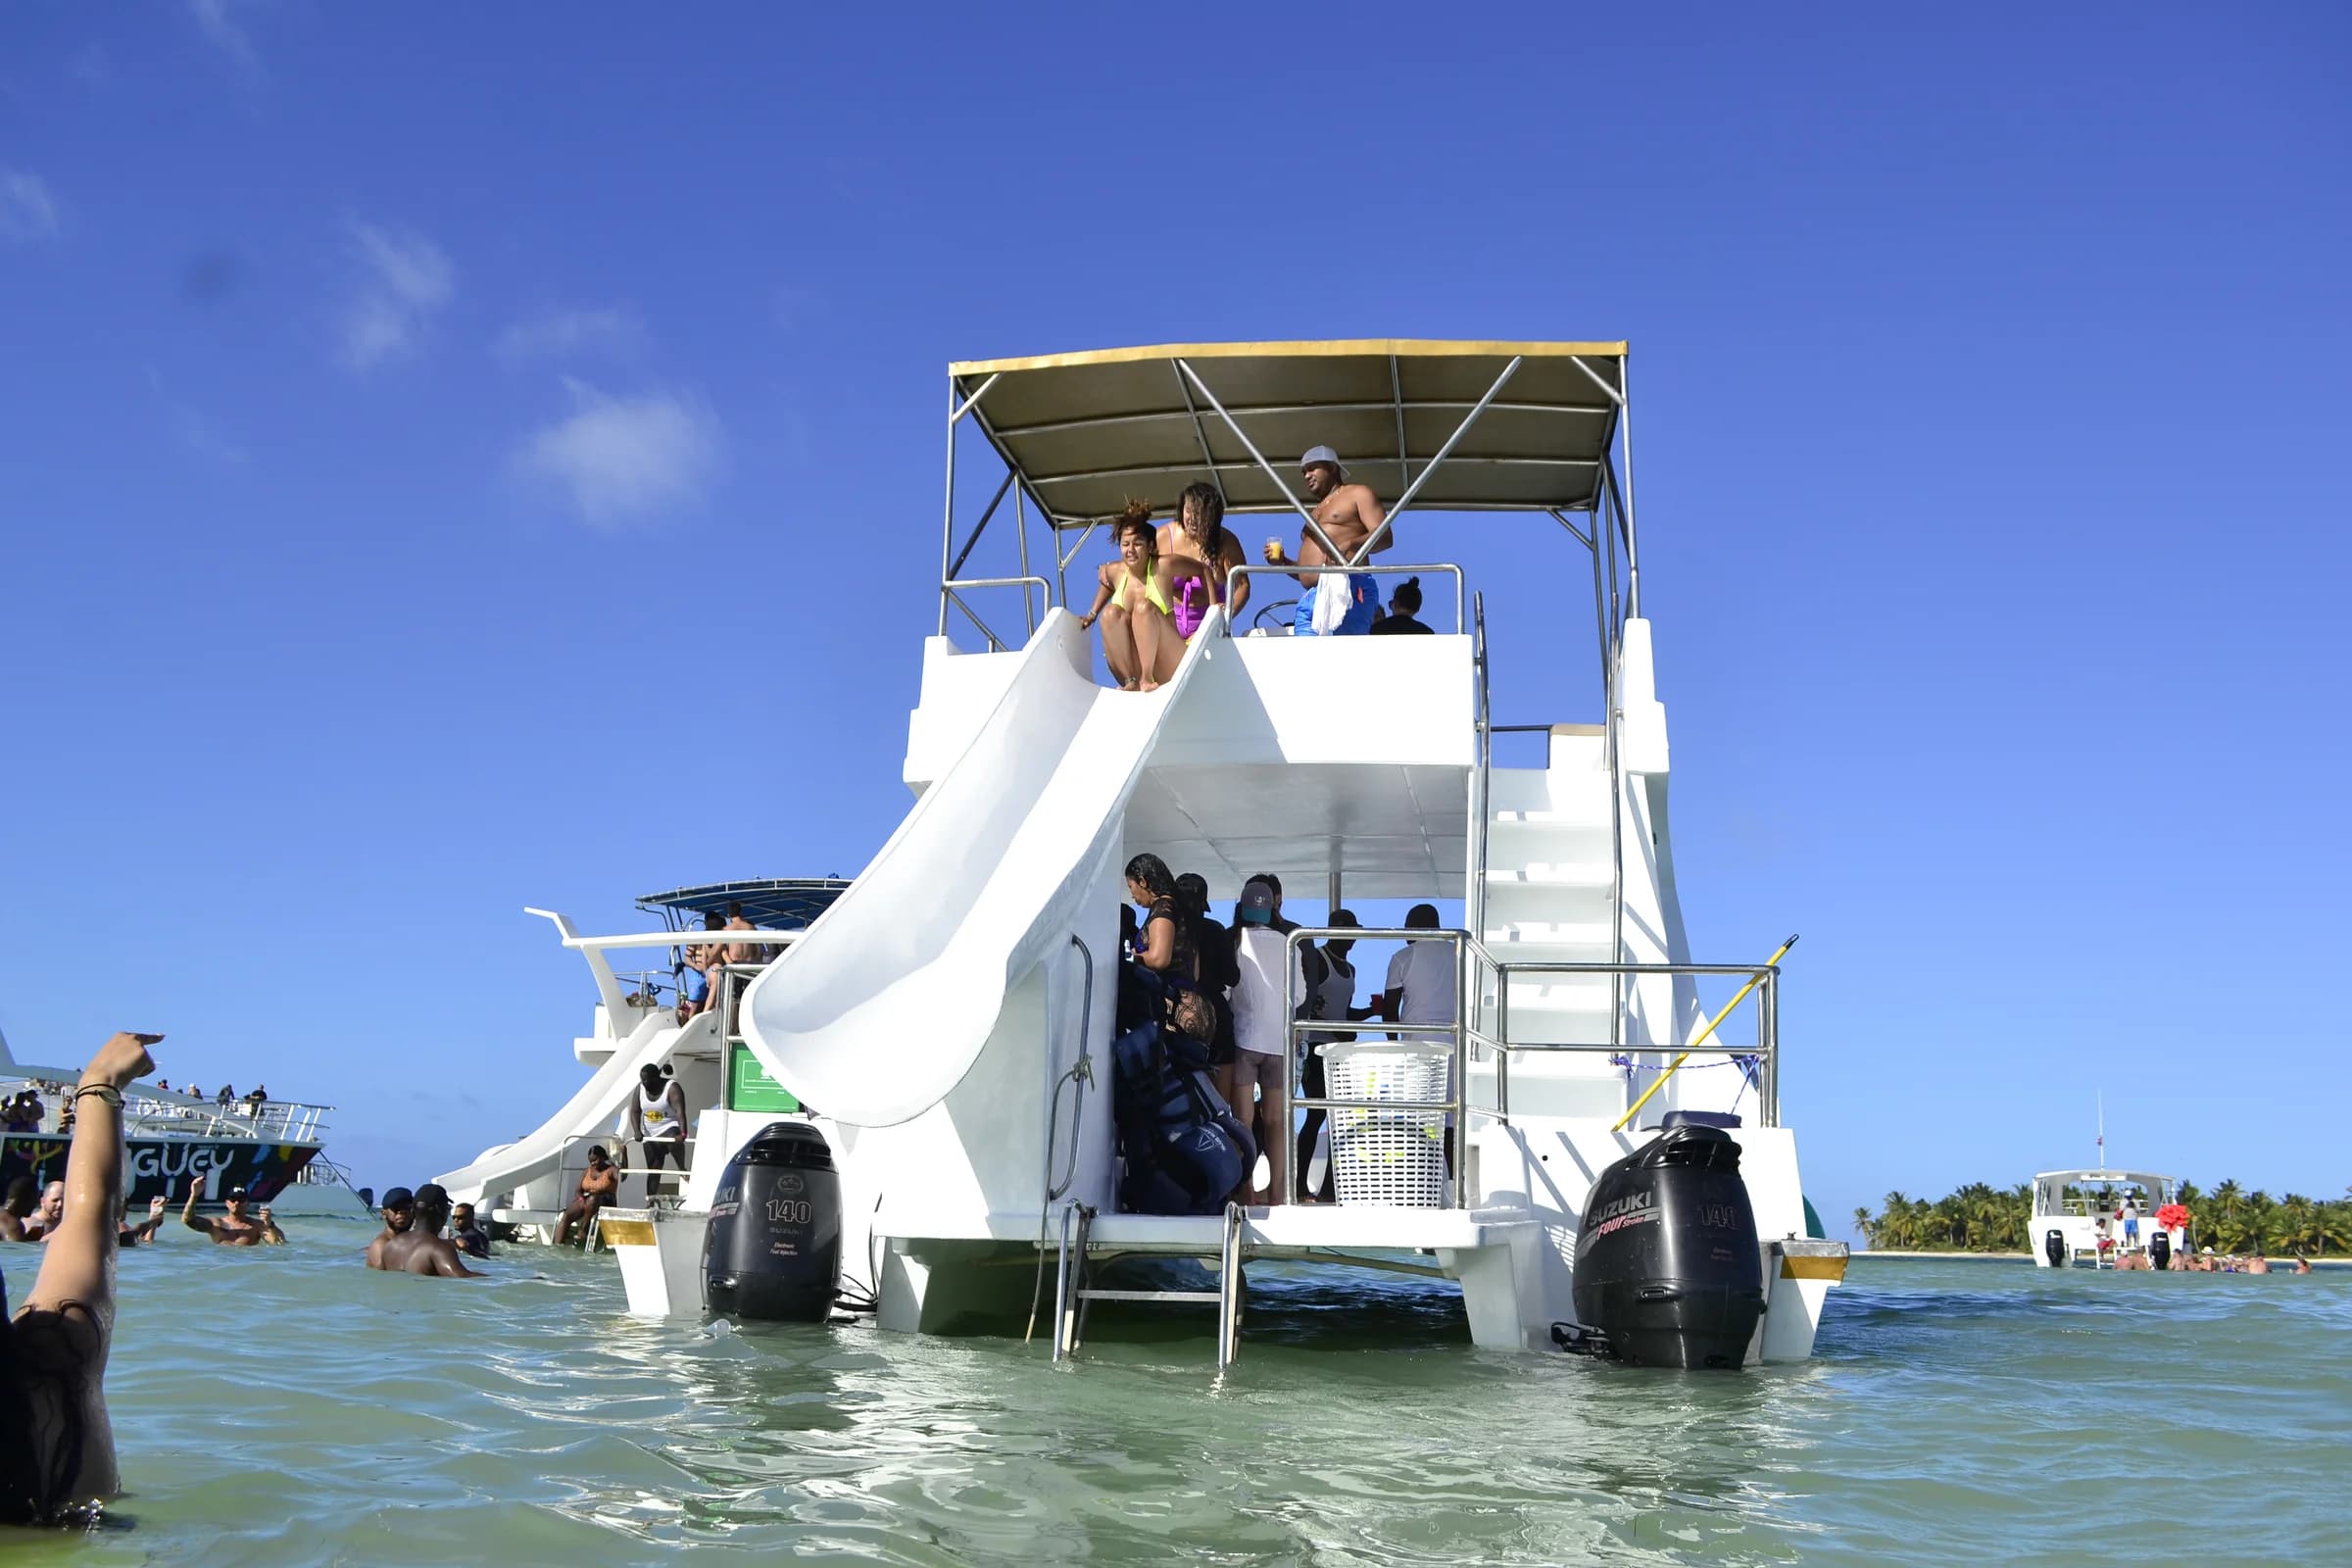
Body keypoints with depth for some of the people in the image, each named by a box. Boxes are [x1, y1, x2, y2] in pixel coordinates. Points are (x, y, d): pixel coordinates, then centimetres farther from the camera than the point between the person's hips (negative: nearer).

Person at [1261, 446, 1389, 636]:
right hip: (1309, 599, 7)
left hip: (1345, 592, -7)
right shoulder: (1315, 515, 35)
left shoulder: (1357, 494, 12)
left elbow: (1385, 536, -3)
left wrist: (1349, 544, -21)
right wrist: (1283, 562, 15)